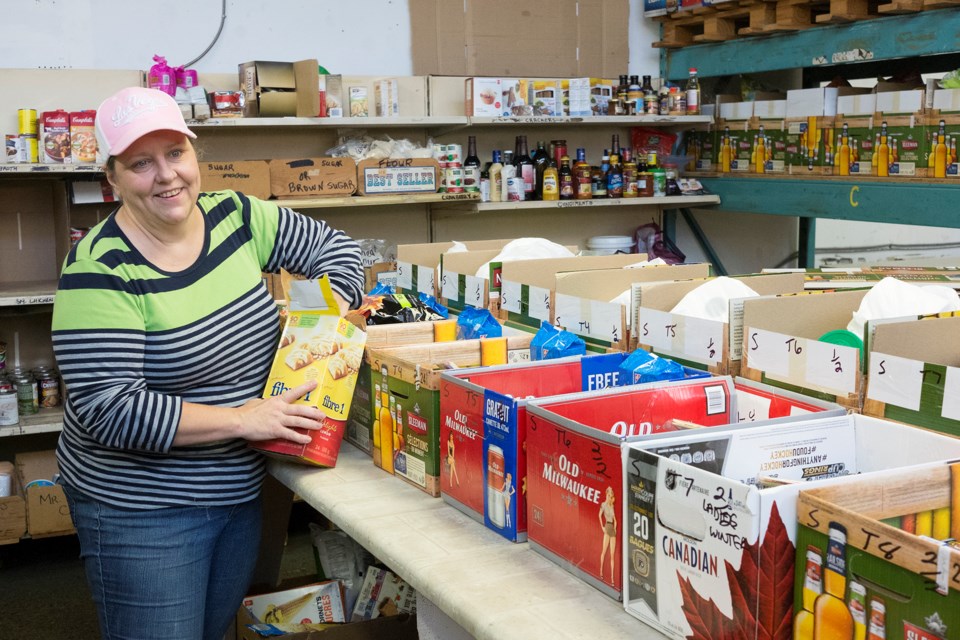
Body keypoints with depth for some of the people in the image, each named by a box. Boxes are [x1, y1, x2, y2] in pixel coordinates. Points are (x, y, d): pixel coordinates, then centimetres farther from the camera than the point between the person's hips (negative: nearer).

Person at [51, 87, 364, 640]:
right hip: (142, 511, -6)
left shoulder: (236, 218, -3)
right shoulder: (101, 271, -20)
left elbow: (331, 246, 9)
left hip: (241, 491, 6)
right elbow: (109, 411, -24)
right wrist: (244, 419, -24)